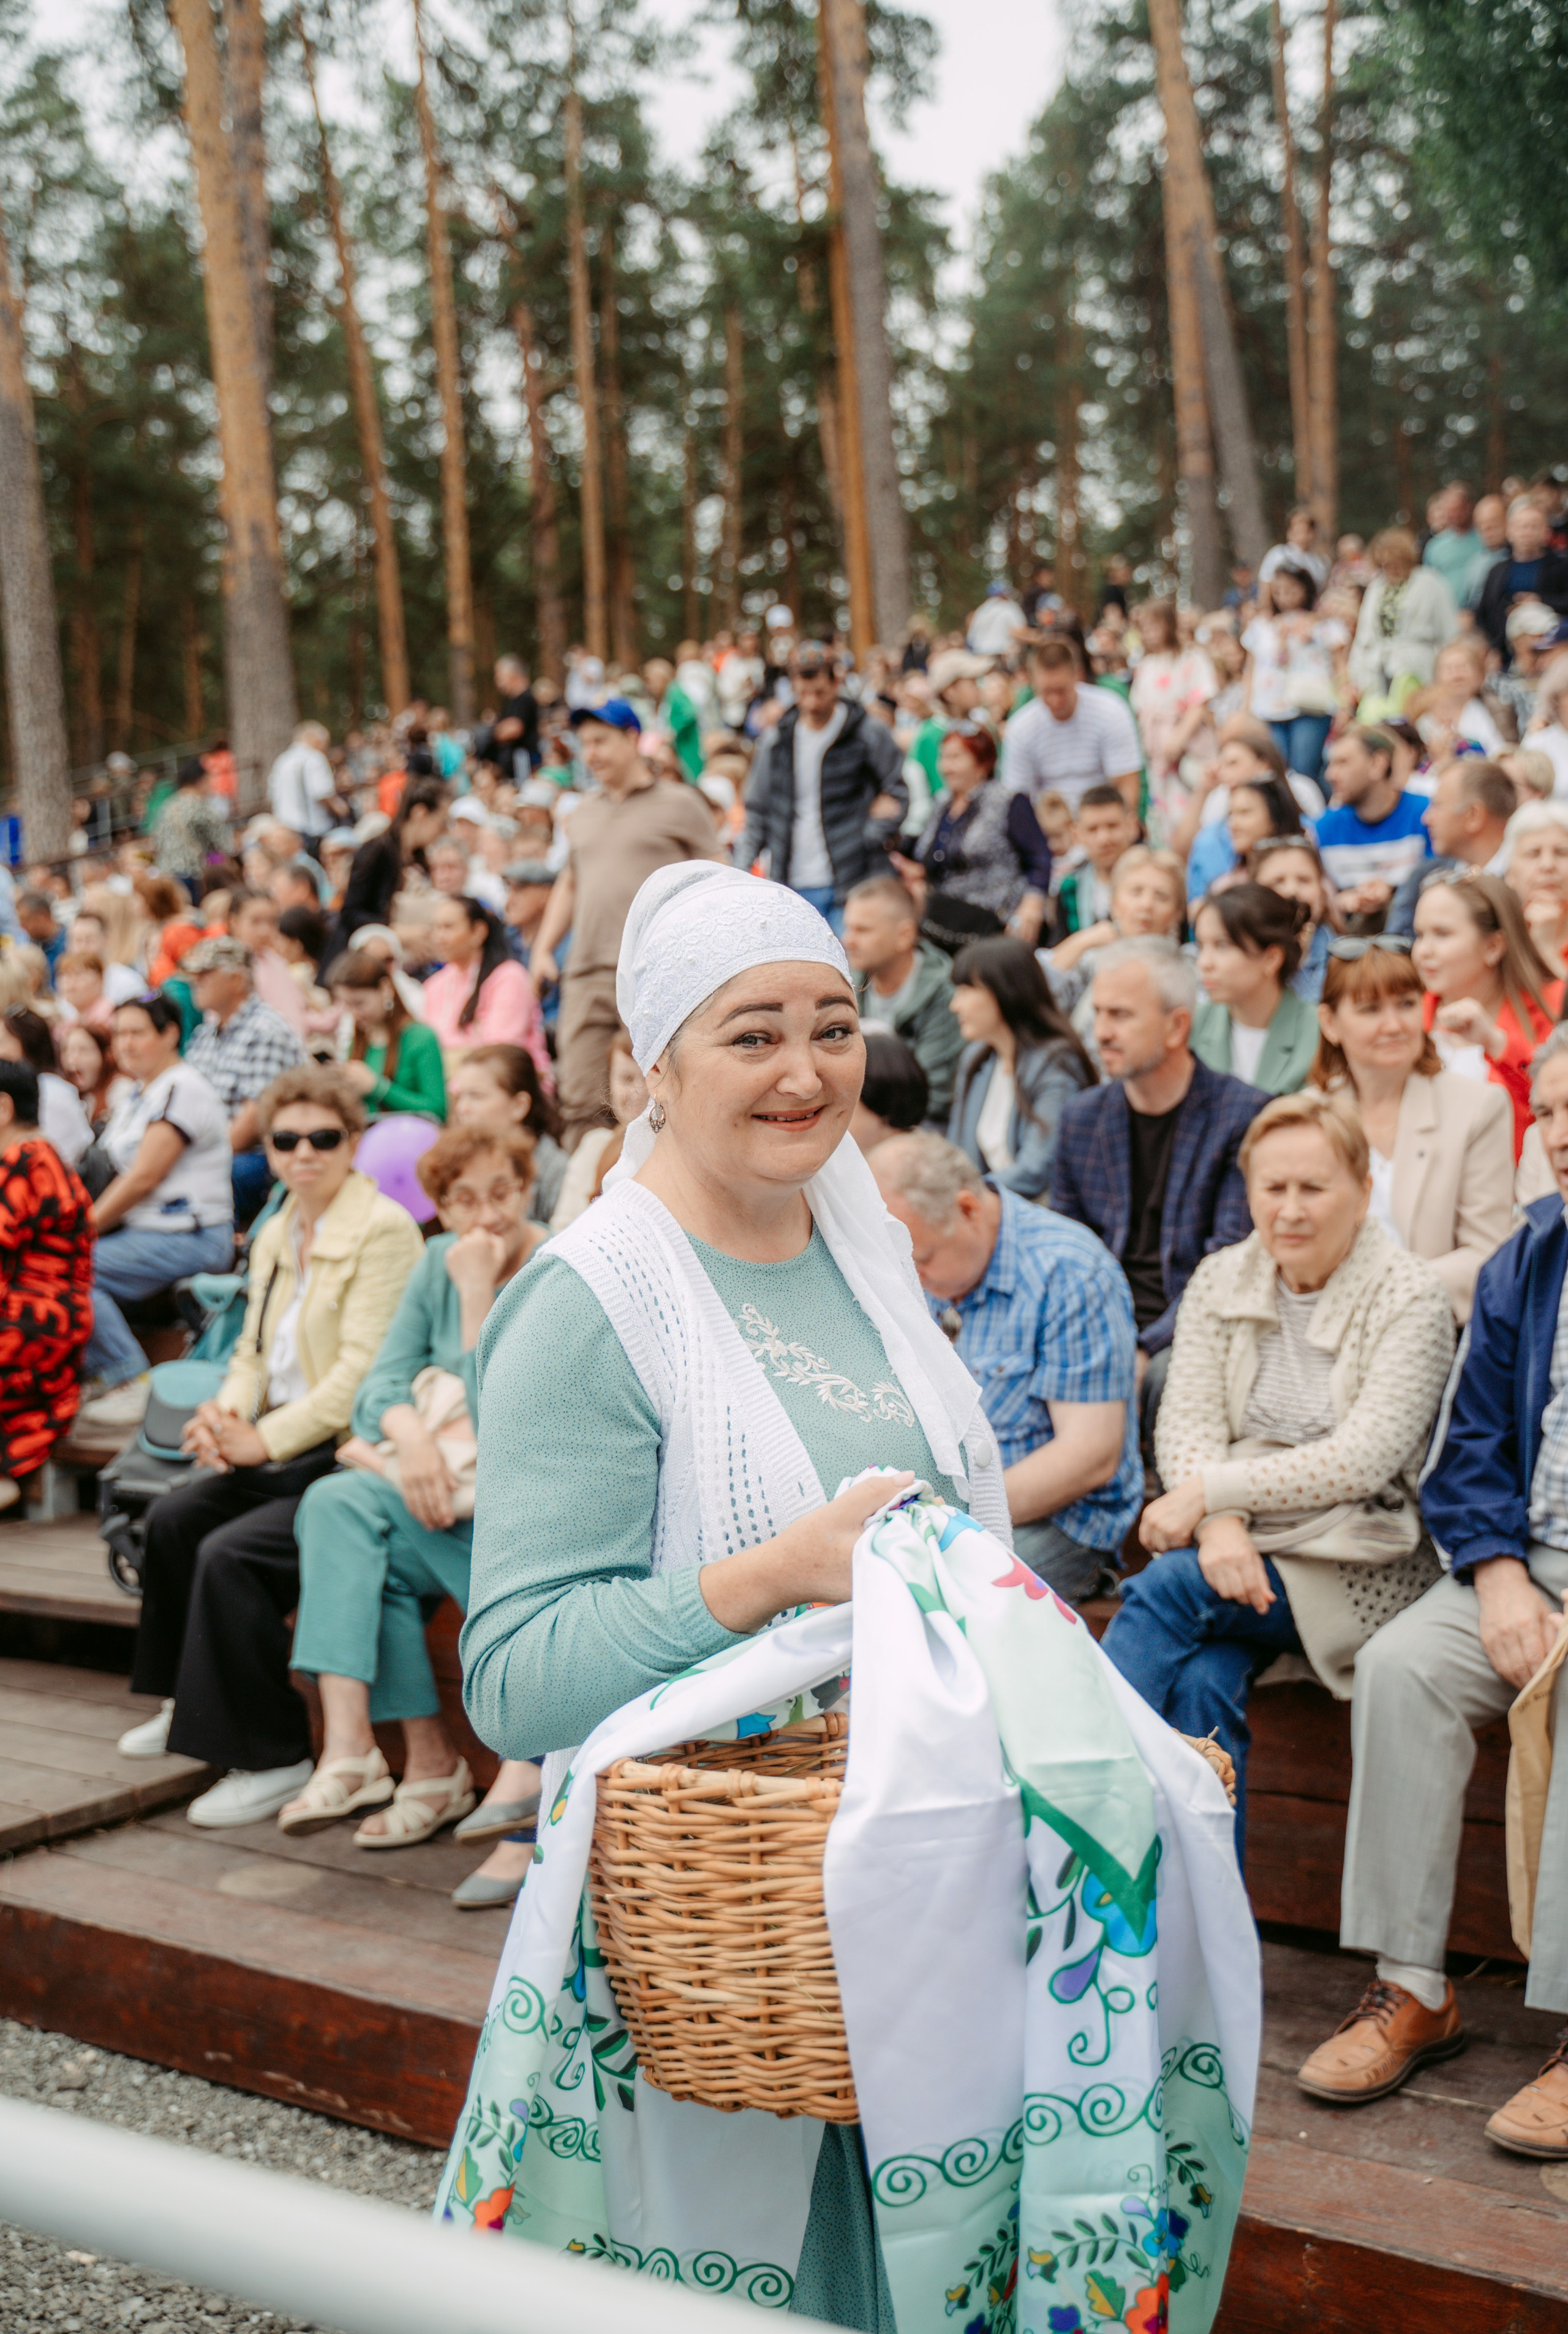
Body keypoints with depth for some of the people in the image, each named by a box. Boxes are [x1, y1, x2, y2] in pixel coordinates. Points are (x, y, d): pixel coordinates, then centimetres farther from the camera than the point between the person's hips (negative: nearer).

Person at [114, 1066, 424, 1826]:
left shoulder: (384, 1230, -13)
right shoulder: (275, 1236, 15)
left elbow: (361, 1371, -19)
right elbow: (255, 1352, 18)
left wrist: (266, 1439, -20)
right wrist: (228, 1409, -3)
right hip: (287, 1453, 9)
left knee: (231, 1552, -22)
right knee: (173, 1516, -3)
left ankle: (272, 1758, -12)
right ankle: (188, 1701, 19)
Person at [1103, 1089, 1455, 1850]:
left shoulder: (1410, 1297, -6)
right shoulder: (1219, 1282, 9)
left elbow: (1362, 1460, -15)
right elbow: (1185, 1427, -1)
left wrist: (1209, 1490, -19)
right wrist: (1220, 1524, -21)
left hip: (1362, 1560, -4)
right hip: (1239, 1553, 4)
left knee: (1165, 1586, -27)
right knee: (1202, 1684, -27)